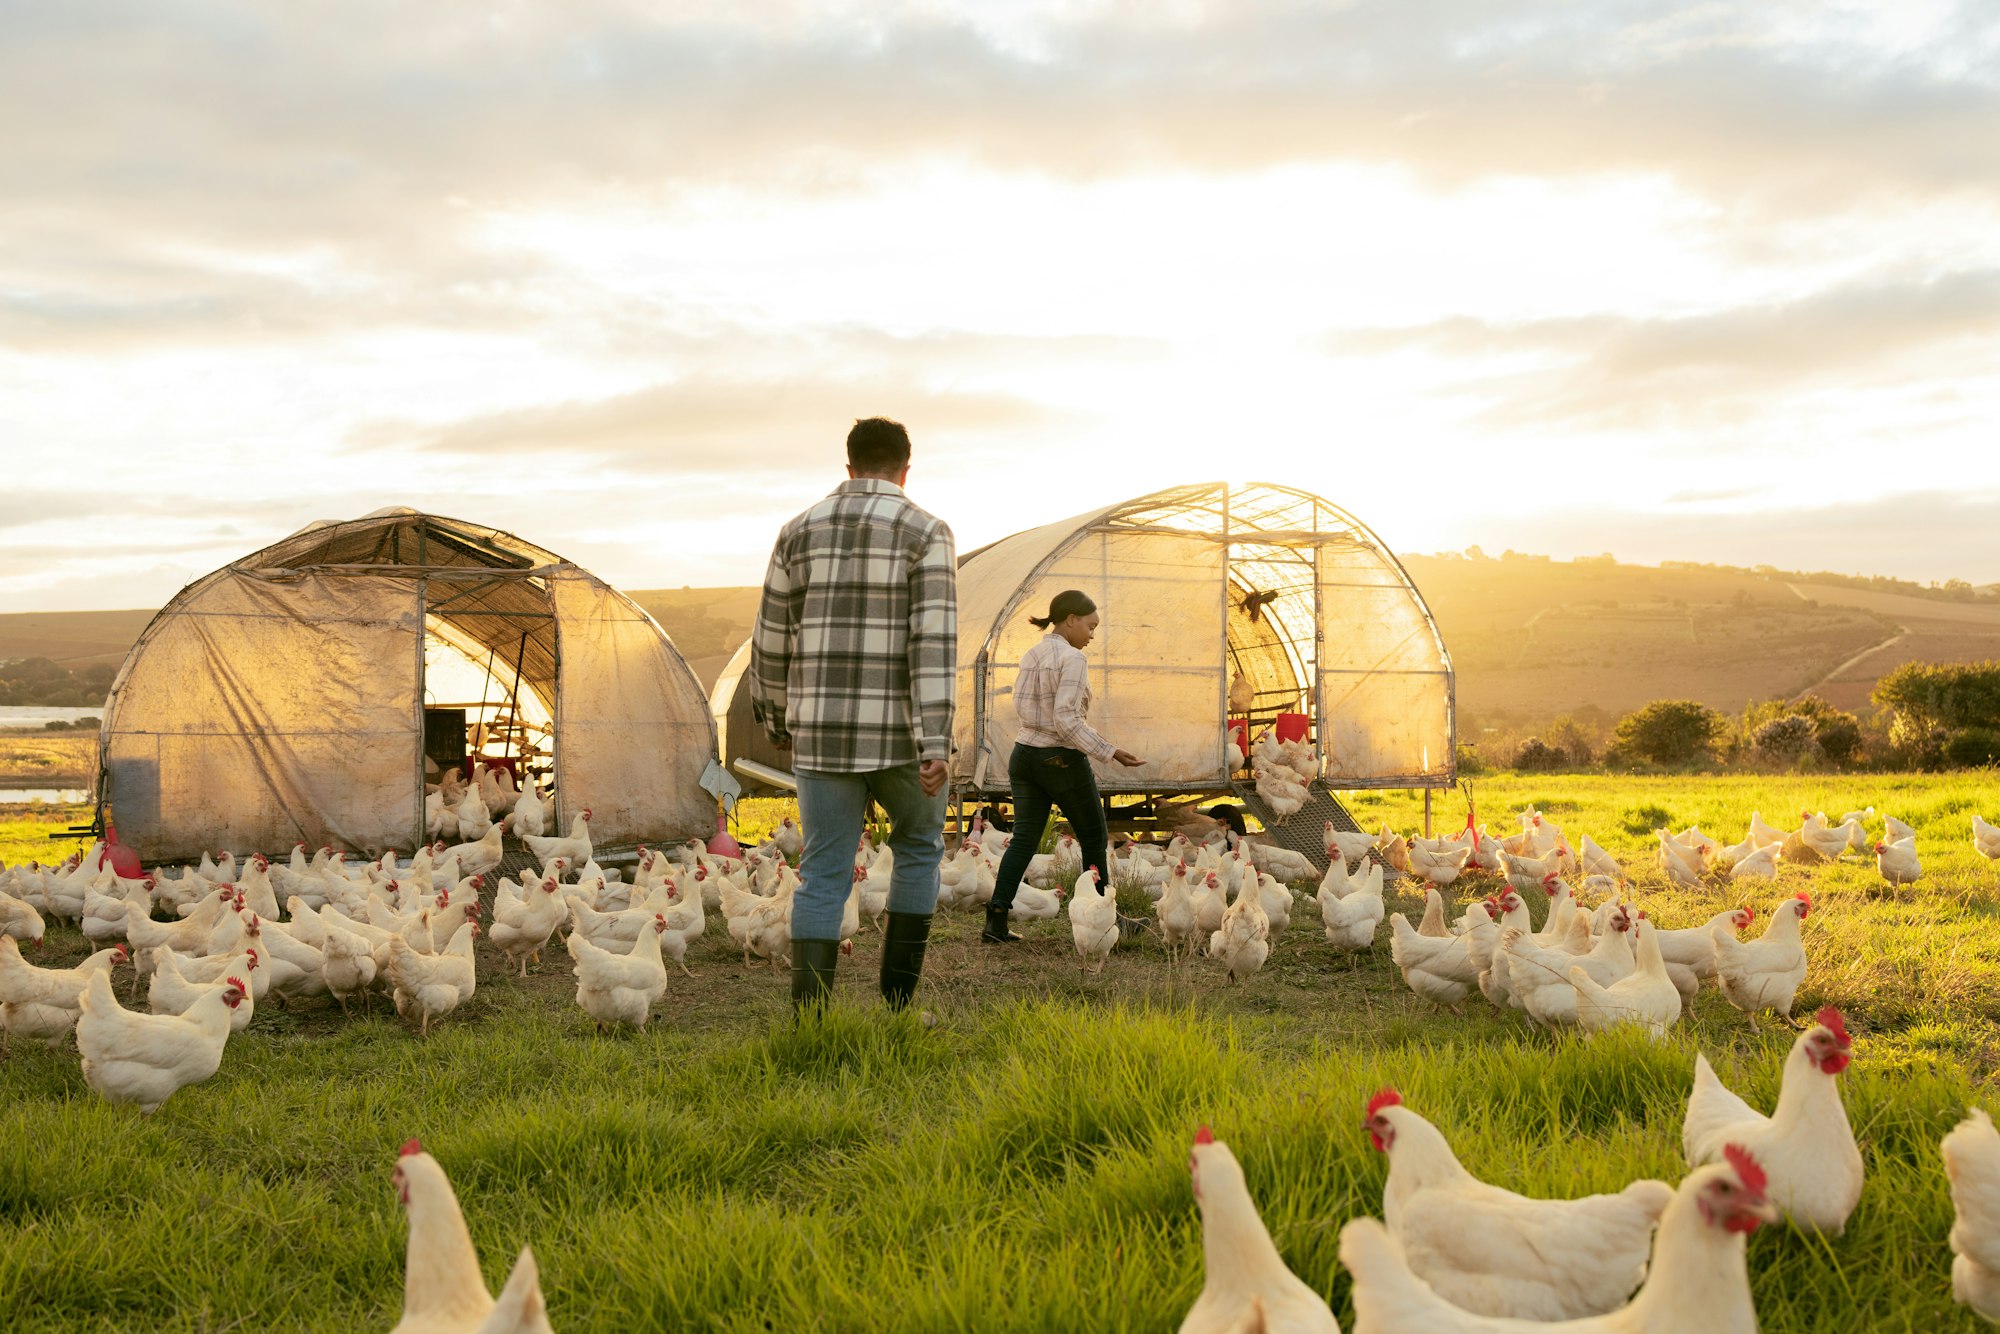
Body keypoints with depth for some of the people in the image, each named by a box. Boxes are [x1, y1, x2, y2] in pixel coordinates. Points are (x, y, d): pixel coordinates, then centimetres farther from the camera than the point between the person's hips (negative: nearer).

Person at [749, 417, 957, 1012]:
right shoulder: (925, 531, -4)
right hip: (899, 732, -2)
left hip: (822, 733, 2)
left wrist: (776, 718, 25)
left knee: (824, 873, 7)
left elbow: (772, 639, 9)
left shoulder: (801, 530, 7)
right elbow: (934, 644, -14)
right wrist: (936, 746, -18)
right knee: (919, 846, 21)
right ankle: (897, 999, 18)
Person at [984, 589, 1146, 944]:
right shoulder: (1072, 658, -15)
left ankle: (996, 921, -3)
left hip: (1024, 753, 7)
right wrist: (1111, 752, -18)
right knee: (1093, 838, 10)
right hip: (1062, 759, -7)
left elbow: (1020, 706, 12)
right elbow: (1066, 721, -21)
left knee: (1024, 838, 7)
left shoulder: (1030, 656, 8)